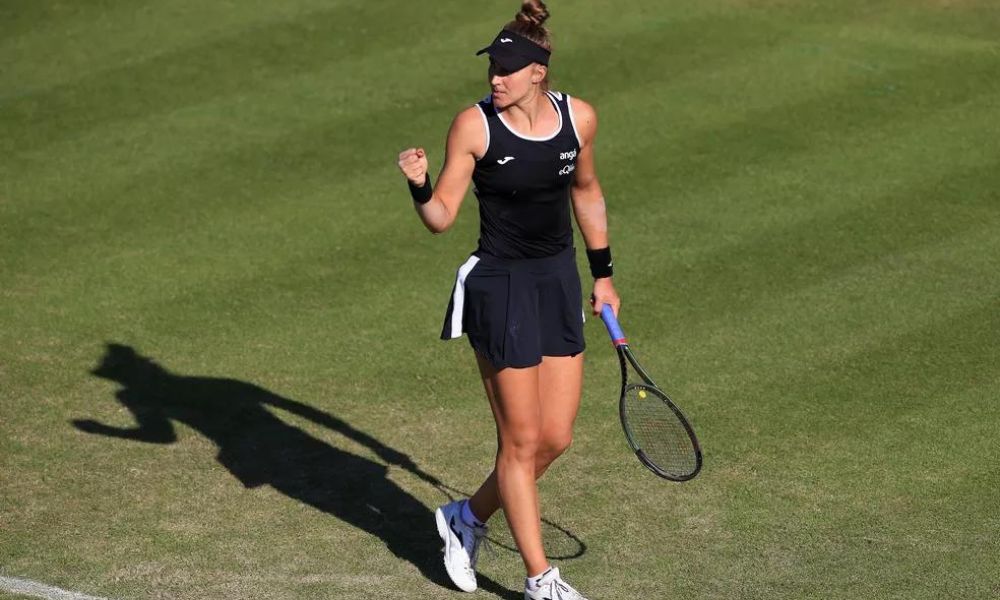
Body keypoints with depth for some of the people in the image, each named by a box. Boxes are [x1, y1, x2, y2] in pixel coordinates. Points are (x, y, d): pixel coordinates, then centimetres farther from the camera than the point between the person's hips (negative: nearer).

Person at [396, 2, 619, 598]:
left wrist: (602, 274, 18)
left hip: (559, 281, 5)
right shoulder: (475, 125, -14)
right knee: (522, 441, 1)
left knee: (556, 438, 7)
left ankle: (467, 517, 32)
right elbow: (441, 217, -10)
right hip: (499, 286, -5)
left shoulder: (578, 117, -3)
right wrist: (421, 186, -31)